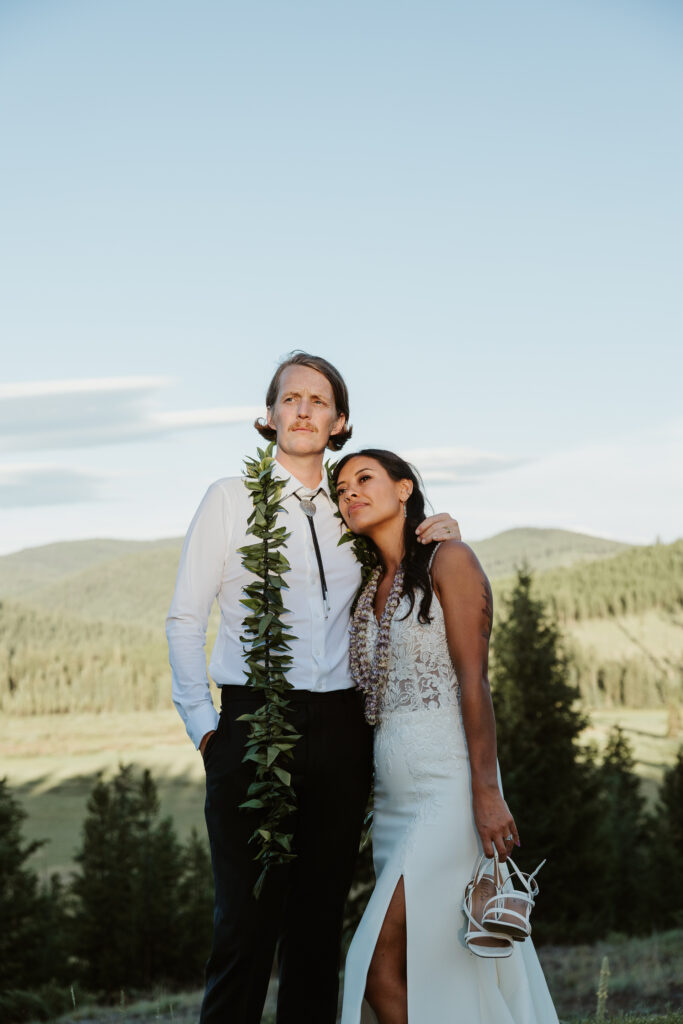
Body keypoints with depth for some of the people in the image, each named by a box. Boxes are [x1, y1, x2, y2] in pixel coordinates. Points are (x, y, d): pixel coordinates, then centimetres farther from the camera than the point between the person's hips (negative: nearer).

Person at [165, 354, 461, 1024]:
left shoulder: (349, 512, 15)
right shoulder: (231, 499, 5)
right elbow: (184, 619, 3)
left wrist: (438, 535, 8)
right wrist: (201, 723, -6)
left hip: (340, 732, 4)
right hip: (255, 722, -3)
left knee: (320, 918, 7)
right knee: (248, 918, -7)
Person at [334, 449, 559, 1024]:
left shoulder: (448, 560, -4)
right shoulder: (372, 587, 18)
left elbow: (474, 680, -11)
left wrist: (487, 790, -18)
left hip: (447, 783, -7)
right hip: (392, 793, 7)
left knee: (380, 963, -13)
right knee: (431, 970, 7)